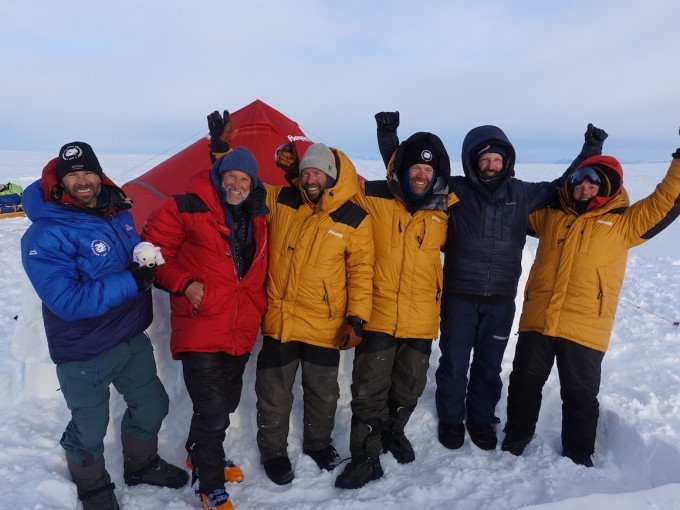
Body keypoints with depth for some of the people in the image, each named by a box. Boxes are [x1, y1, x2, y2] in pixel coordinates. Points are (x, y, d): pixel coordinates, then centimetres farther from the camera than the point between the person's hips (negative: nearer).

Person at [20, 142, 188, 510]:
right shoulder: (46, 236, -23)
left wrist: (147, 257, -5)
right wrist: (130, 282, -30)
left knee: (151, 404, 22)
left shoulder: (118, 212, 0)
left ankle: (142, 465, 49)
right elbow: (66, 302, -30)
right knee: (90, 428, 15)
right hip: (85, 354, -7)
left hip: (132, 338, 7)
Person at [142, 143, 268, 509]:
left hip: (241, 332, 7)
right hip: (201, 329, -6)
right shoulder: (186, 208, -10)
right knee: (212, 410, -3)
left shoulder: (257, 217, 8)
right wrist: (183, 284, -17)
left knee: (227, 402, 20)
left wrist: (257, 308, 16)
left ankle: (201, 455, 48)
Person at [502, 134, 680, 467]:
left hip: (585, 330, -2)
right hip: (537, 322, 3)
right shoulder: (550, 216, 12)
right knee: (524, 384, 13)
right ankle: (515, 439, 34)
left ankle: (578, 456, 31)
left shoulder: (623, 222, 3)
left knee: (580, 395, 11)